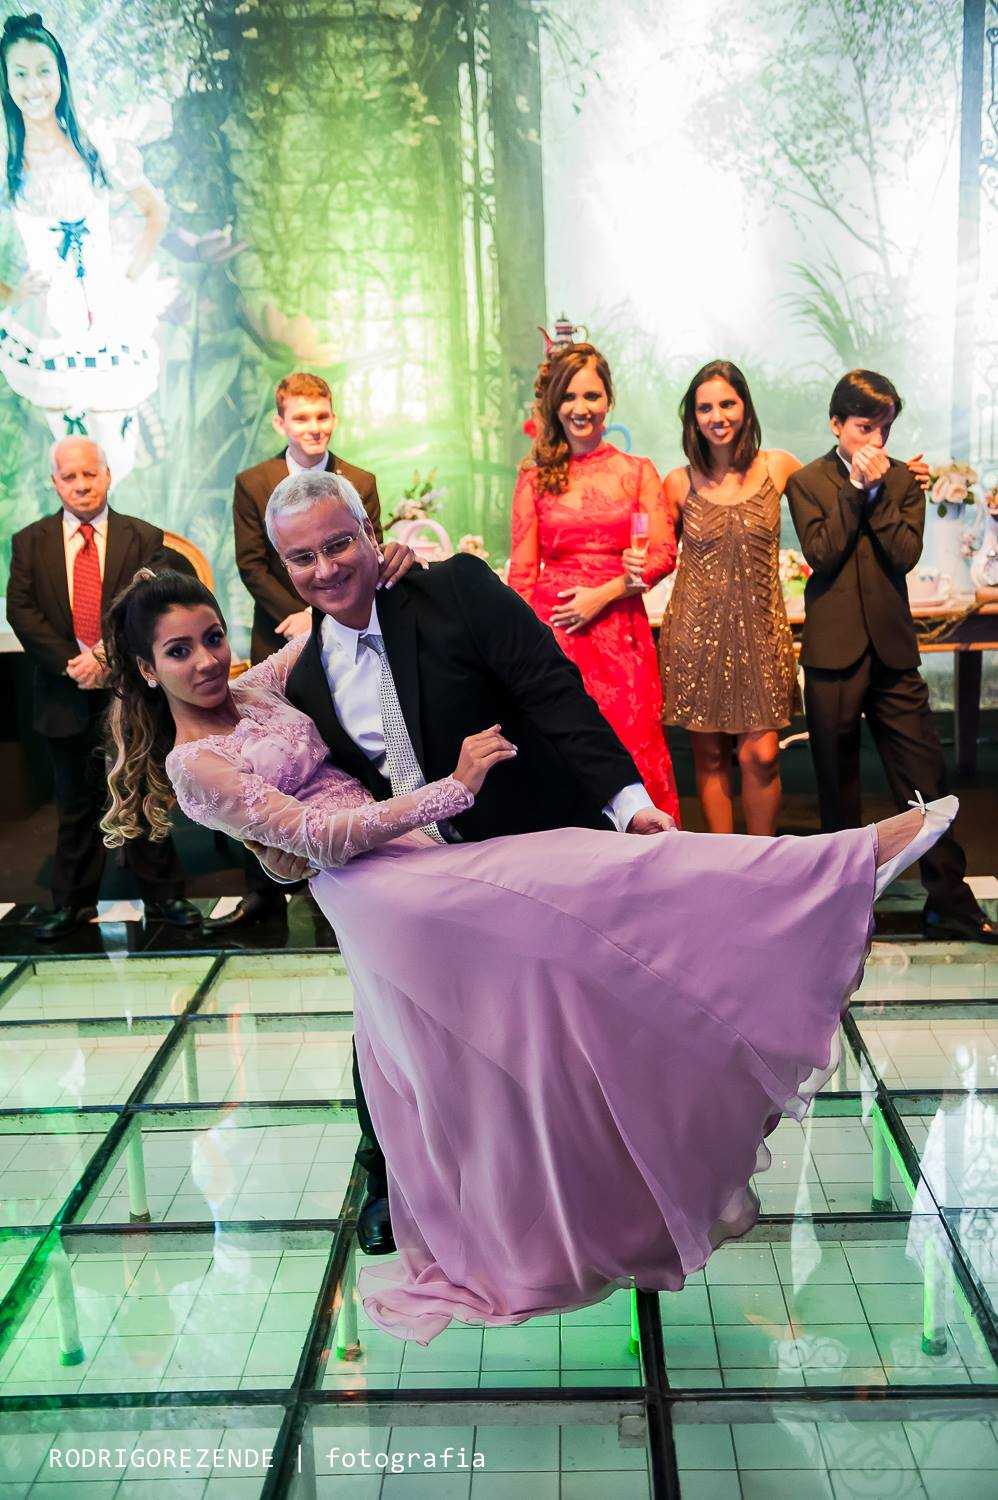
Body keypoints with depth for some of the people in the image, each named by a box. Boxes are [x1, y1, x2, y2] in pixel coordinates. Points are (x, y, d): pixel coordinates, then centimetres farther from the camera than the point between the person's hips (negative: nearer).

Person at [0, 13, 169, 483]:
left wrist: (130, 277, 1)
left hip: (108, 320, 0)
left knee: (116, 463, 2)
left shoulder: (99, 149, -2)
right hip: (45, 326, 0)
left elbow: (155, 212, 9)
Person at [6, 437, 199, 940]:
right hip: (67, 695, 2)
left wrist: (109, 657, -18)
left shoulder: (144, 539, 1)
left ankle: (161, 894, 17)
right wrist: (70, 663, -15)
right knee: (76, 804, 11)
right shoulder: (29, 543, 6)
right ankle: (72, 902, 21)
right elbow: (20, 610, -3)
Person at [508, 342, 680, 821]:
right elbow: (521, 572, 5)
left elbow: (664, 553, 1)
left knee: (629, 748, -2)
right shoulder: (536, 479, 7)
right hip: (553, 633, 0)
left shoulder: (637, 471, 7)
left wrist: (604, 593, -11)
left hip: (620, 632, 0)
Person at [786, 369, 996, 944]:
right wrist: (855, 488, -11)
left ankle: (950, 902, 11)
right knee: (838, 783, 9)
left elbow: (906, 554, -6)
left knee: (926, 777, 1)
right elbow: (822, 552, -11)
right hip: (833, 649, -1)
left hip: (893, 648, 2)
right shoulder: (806, 482, 3)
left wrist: (876, 492, -10)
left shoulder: (904, 480, 8)